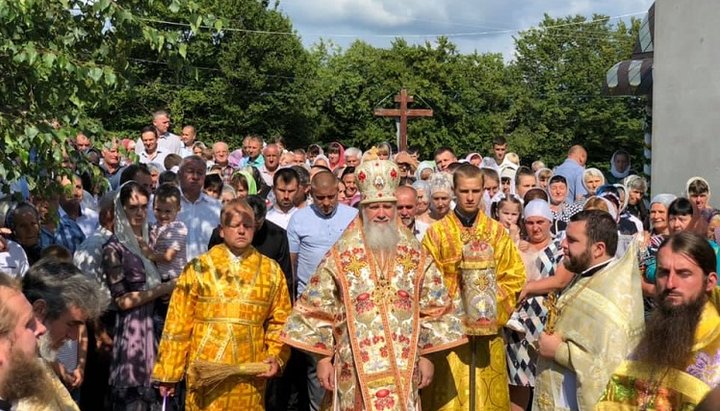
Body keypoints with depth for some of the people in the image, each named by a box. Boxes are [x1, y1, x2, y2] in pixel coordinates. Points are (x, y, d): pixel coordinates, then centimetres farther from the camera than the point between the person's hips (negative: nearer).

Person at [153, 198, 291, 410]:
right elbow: (178, 324, 1)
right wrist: (168, 372, 1)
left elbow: (280, 322, 11)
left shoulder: (271, 271, 6)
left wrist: (276, 358, -4)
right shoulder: (198, 268, 0)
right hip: (206, 373, -1)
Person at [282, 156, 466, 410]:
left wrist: (427, 356, 3)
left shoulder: (416, 256, 4)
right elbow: (318, 310, 0)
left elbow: (434, 309, 7)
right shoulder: (341, 256, -2)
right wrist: (323, 359, -2)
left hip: (403, 366, 2)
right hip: (356, 367, -2)